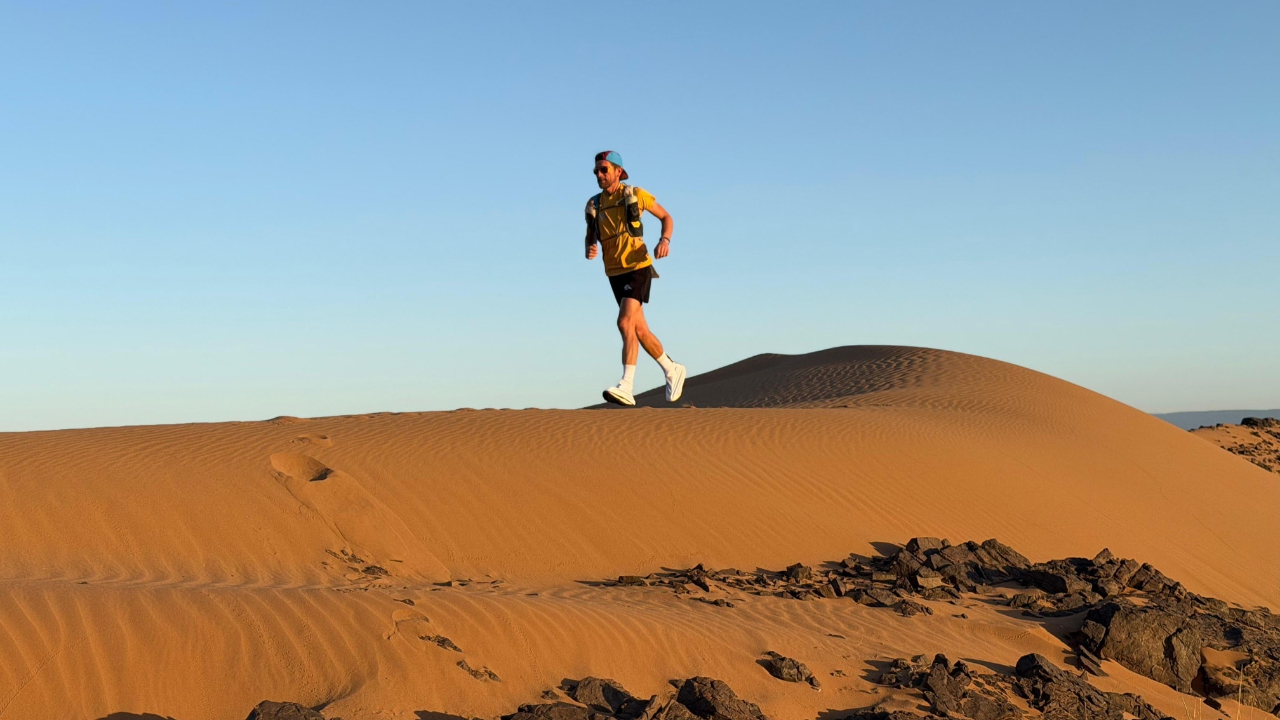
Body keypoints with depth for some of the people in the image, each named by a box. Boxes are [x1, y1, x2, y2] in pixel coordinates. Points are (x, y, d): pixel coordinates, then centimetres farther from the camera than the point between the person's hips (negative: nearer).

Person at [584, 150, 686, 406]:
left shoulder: (635, 195, -5)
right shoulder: (594, 205, 8)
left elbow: (666, 217, 5)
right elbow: (590, 239, 16)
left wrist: (665, 240, -15)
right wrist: (589, 250, -8)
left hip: (637, 267, -6)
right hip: (615, 273, 6)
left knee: (625, 322, -22)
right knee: (640, 330, 10)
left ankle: (627, 387, -26)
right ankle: (672, 369, 30)